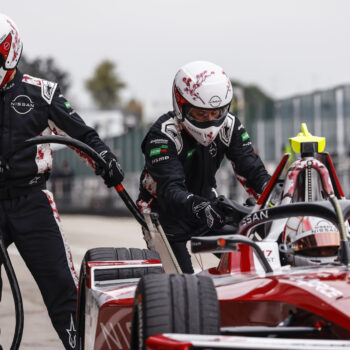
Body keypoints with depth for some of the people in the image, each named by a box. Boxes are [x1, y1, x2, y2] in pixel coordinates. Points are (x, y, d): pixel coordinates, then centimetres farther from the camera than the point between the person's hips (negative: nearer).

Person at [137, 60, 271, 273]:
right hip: (167, 214, -5)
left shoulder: (229, 127, -10)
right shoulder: (163, 135, -26)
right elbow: (170, 188, -37)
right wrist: (199, 206, -57)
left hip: (206, 202, 5)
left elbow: (251, 168, -15)